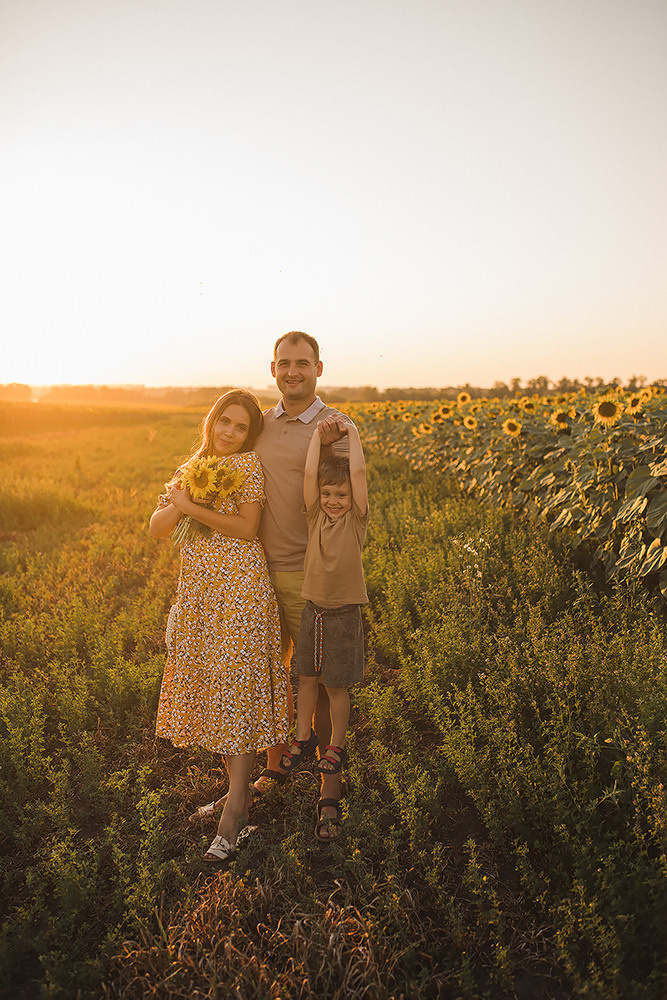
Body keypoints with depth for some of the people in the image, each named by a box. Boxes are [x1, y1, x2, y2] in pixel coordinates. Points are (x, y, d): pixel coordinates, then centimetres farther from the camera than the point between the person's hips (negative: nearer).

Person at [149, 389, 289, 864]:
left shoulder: (249, 464, -2)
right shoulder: (187, 470, 14)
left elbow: (246, 528, -11)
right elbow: (156, 528, 7)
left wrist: (191, 506, -13)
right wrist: (178, 506, -13)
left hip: (240, 585, -6)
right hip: (199, 591, 7)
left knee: (237, 685, -5)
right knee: (211, 685, 10)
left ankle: (236, 807, 4)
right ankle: (238, 789, 25)